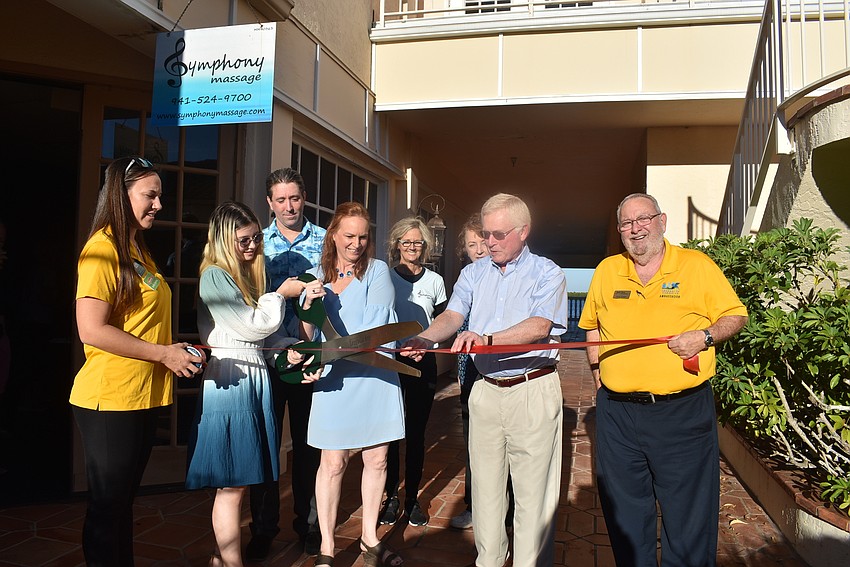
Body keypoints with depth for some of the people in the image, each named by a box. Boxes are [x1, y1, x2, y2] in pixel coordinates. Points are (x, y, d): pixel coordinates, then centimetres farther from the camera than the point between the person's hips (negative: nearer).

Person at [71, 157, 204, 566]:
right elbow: (91, 330, -22)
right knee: (107, 505, 7)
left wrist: (178, 348, 6)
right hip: (110, 400, -9)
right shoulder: (102, 249, -14)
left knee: (124, 501, 20)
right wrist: (163, 354, -17)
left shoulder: (140, 251, 14)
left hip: (144, 396, 9)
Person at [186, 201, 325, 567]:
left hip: (254, 379, 8)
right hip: (229, 382, -8)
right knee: (232, 486, -1)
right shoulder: (214, 276, -8)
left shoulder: (249, 275, 16)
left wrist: (303, 302, -2)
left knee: (235, 483, 14)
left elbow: (261, 333, 10)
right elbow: (252, 325, -13)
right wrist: (281, 294, 1)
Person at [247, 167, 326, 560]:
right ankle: (263, 528, 25)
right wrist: (283, 346, -20)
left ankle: (308, 522, 27)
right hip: (268, 355, 0)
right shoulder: (258, 243, 4)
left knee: (308, 440, 10)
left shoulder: (324, 240, 5)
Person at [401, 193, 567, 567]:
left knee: (533, 489, 2)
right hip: (485, 389, 4)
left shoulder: (547, 273, -2)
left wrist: (486, 339, -32)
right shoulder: (473, 273, 12)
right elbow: (452, 316, -2)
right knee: (485, 484, 12)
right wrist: (424, 339, -23)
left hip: (534, 389, -4)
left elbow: (540, 326, -17)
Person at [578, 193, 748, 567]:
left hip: (683, 412, -2)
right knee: (624, 512, 15)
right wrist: (596, 367, 9)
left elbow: (735, 316, 4)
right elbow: (591, 324, 20)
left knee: (689, 510, 7)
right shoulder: (606, 270, 8)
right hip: (617, 413, 3)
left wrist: (705, 336, -14)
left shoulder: (697, 265, 0)